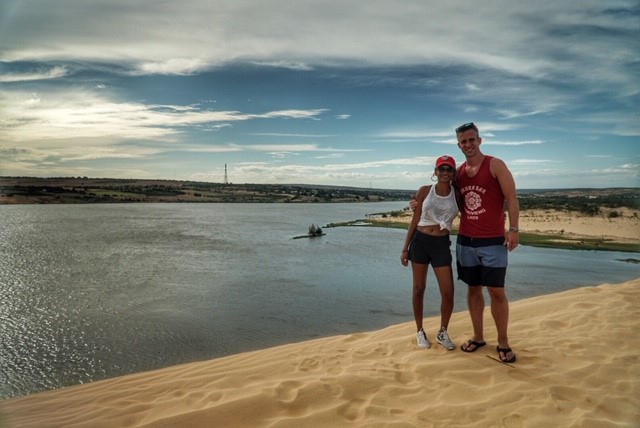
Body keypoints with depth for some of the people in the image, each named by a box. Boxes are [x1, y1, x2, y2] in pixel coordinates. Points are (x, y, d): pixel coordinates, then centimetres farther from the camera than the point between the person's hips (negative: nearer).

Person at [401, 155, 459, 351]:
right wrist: (405, 248, 1)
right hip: (420, 241, -1)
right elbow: (415, 220, 2)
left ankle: (443, 332, 20)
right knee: (419, 289, 6)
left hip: (442, 244, 1)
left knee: (448, 292, -3)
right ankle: (420, 332, 23)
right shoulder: (424, 191, 0)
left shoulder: (457, 194, 3)